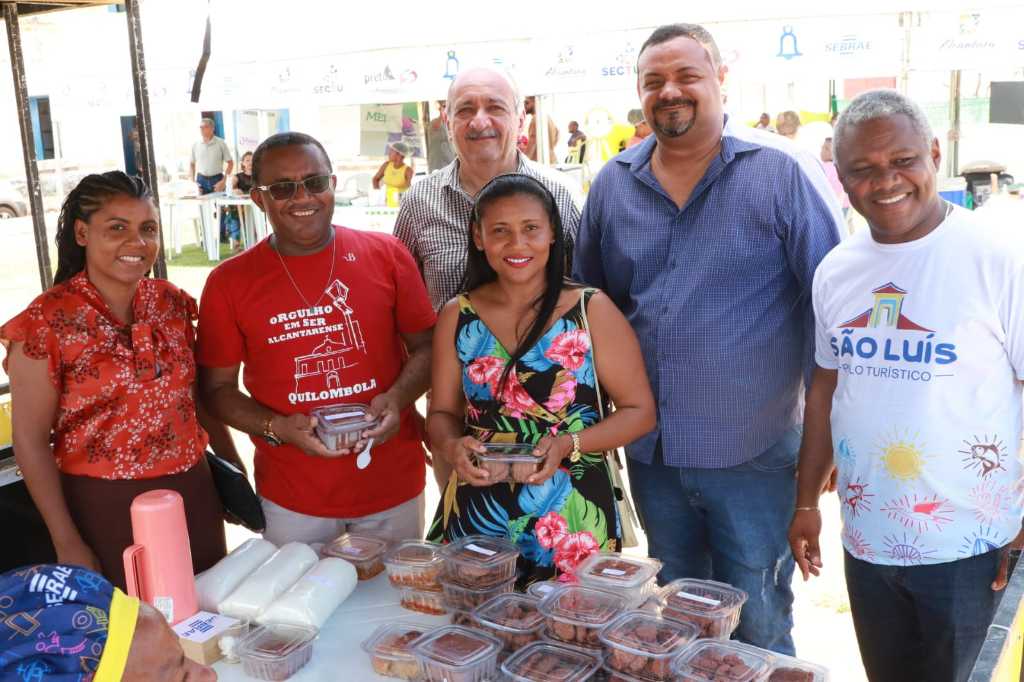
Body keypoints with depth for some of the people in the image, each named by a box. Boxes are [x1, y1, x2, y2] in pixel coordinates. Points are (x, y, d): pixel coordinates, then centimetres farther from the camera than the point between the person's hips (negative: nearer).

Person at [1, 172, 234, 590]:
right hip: (106, 508, -4)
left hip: (193, 496, 5)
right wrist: (67, 543, -11)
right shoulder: (47, 322, -13)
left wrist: (235, 471, 14)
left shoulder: (172, 303, 1)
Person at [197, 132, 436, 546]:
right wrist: (277, 428, -15)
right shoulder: (229, 282, -3)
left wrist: (397, 398, -15)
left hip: (393, 484, 1)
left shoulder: (385, 254, -3)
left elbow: (425, 346, 3)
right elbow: (217, 387, 2)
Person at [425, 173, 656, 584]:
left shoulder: (591, 311, -4)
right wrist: (452, 446, -13)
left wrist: (569, 443, -17)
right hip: (475, 515, 2)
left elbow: (639, 411, -2)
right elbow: (443, 413, 10)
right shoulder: (458, 317, 4)